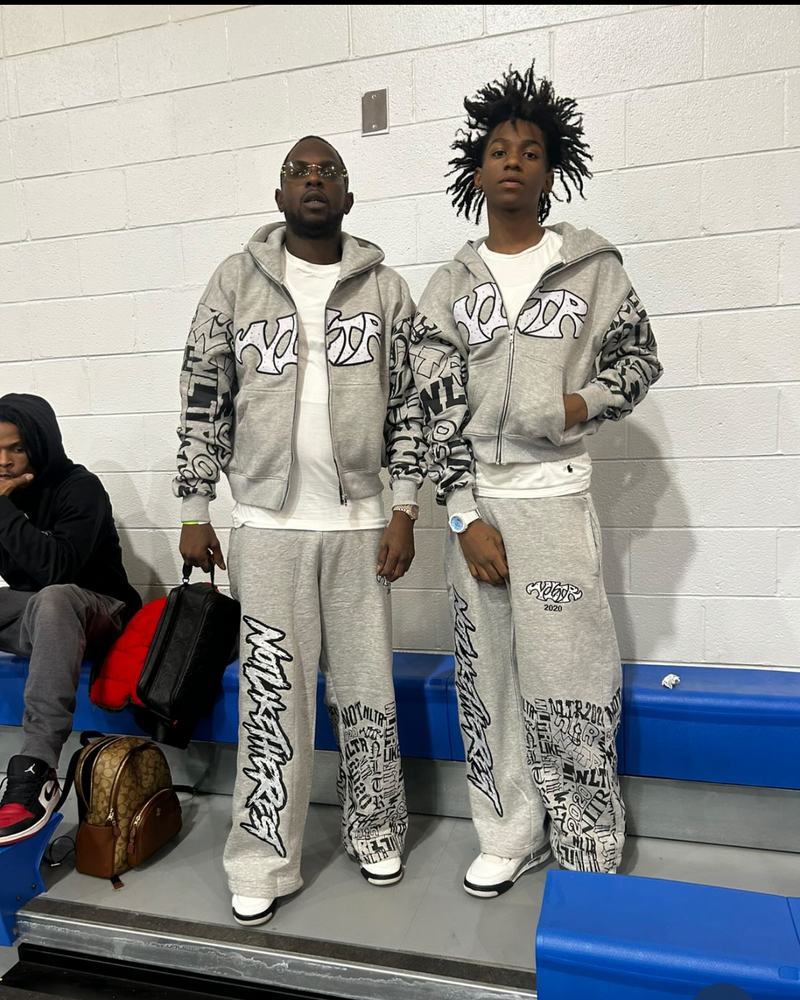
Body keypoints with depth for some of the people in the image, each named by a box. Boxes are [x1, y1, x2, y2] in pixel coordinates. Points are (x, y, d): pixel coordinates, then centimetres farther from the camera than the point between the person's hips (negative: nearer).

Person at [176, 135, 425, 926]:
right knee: (271, 696, 5)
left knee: (367, 690, 10)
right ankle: (264, 864, 22)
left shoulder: (385, 288, 6)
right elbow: (203, 401, 4)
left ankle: (376, 833, 32)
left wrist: (404, 512, -2)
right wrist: (194, 512, 2)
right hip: (266, 525, 0)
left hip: (358, 523, 1)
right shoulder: (235, 281, 5)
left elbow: (408, 405, 5)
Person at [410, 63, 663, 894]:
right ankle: (510, 836, 26)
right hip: (475, 501, 2)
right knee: (487, 676, 8)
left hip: (556, 494, -2)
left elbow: (640, 357, 10)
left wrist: (585, 403, -12)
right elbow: (437, 407, 1)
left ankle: (588, 856, 18)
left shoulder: (592, 265, 6)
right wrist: (466, 517, -7)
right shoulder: (448, 287, 9)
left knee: (568, 679, 0)